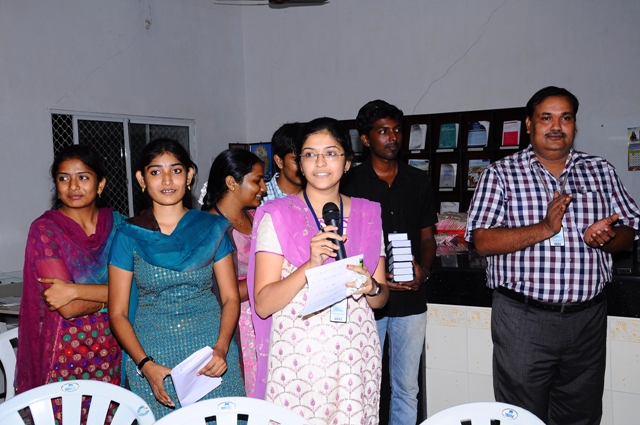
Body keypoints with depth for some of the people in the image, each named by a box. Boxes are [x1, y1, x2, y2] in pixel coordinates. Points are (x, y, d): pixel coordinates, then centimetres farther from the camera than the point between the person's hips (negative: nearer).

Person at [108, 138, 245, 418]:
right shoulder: (128, 235, 1)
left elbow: (231, 298, 3)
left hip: (211, 349, 1)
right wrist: (146, 365, -13)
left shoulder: (212, 228, 3)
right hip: (152, 353, 0)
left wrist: (221, 349, -13)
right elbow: (118, 313, 1)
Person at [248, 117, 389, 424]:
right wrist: (311, 264, -23)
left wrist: (371, 288, -12)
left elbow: (381, 299, 11)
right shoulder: (277, 215, -4)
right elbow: (263, 304, -10)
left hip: (355, 355, 3)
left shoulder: (368, 215, 6)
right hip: (296, 355, -2)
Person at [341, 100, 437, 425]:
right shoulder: (351, 183, -2)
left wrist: (424, 269, -9)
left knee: (406, 388, 12)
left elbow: (427, 237, 10)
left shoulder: (419, 181, 7)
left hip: (411, 299, 3)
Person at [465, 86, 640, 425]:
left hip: (587, 318, 4)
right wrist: (545, 228, -20)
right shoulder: (501, 173, -1)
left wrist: (608, 237, -12)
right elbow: (482, 241, -10)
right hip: (523, 318, -3)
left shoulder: (601, 171, 10)